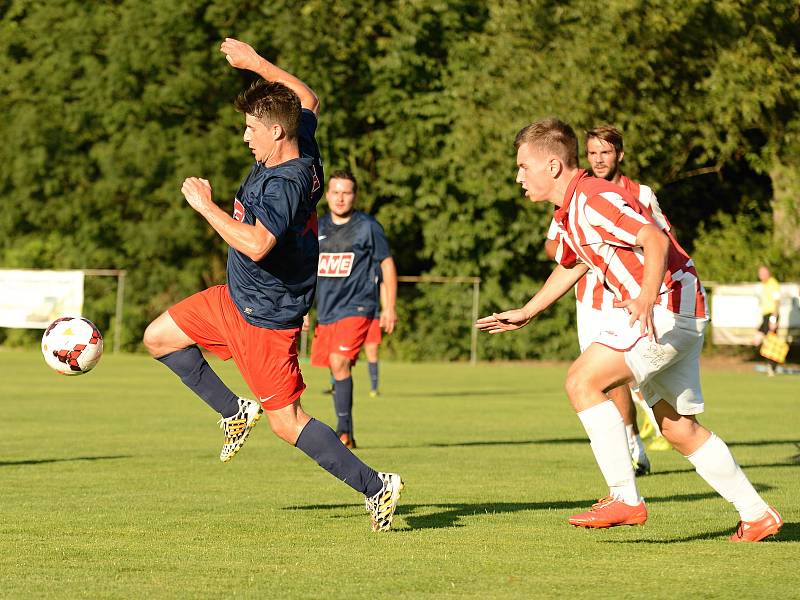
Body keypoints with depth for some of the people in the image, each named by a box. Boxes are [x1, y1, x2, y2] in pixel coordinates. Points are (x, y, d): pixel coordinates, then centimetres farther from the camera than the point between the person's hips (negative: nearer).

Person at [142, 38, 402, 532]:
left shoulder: (285, 183, -30)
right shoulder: (302, 148, -3)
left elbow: (256, 244, -42)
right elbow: (309, 101, 18)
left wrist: (206, 205, -31)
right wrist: (256, 63, 16)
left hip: (266, 318, -10)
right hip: (236, 298, 10)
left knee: (288, 422, -4)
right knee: (159, 338, 18)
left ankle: (376, 486, 2)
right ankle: (236, 412, 24)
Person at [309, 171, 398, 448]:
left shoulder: (368, 227, -3)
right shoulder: (317, 228, 9)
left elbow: (387, 264, 3)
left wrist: (389, 308, 0)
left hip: (357, 308, -5)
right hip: (326, 311, 5)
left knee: (339, 361, -21)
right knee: (337, 371, 8)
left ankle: (343, 432, -18)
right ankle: (347, 436, 18)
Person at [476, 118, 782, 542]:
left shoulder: (594, 200, -18)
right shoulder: (567, 214, 13)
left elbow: (655, 239, -31)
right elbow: (569, 267, 32)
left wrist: (649, 297, -45)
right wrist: (525, 314, 35)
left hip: (670, 305, -10)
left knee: (582, 381, -17)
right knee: (679, 429, 14)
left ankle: (625, 498, -17)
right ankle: (757, 515, 23)